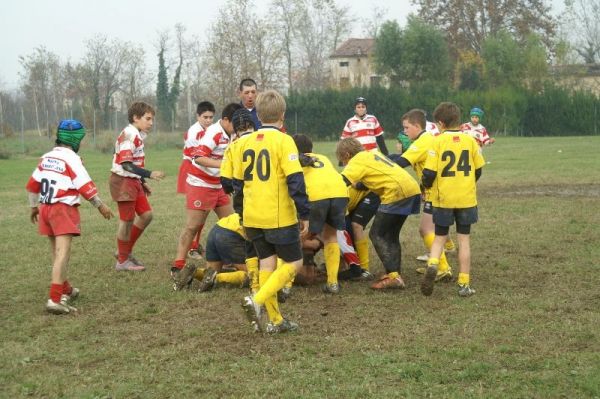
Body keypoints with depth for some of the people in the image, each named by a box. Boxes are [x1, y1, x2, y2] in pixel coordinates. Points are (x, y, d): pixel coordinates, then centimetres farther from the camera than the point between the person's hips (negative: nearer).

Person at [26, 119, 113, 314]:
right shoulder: (71, 159, -12)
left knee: (57, 252, 20)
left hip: (45, 209, 8)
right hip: (64, 210, -8)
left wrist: (34, 206, 28)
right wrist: (100, 205, -7)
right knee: (63, 253, -13)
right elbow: (85, 185, -16)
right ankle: (55, 299, -24)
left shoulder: (46, 157, 10)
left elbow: (33, 184, 16)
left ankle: (66, 290, 37)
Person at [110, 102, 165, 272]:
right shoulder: (129, 135, -19)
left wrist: (142, 182, 18)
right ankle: (122, 261, 10)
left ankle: (125, 251, 21)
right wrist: (149, 174, -30)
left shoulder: (138, 136, 12)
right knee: (127, 220, -2)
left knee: (146, 215, 10)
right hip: (123, 181, -10)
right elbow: (126, 164, -26)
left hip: (134, 181, 10)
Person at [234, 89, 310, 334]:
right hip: (279, 217, -6)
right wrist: (304, 214, -10)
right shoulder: (283, 141, -10)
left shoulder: (246, 142, 8)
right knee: (293, 263, 5)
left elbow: (238, 182, 15)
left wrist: (242, 214, 25)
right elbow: (295, 180, -16)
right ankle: (257, 301, -13)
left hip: (252, 219, 6)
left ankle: (275, 320, 12)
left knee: (267, 262, 13)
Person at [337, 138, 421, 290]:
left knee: (377, 235, -2)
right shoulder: (372, 154, 23)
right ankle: (395, 273, 19)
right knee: (390, 235, 19)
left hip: (397, 193, -9)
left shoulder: (357, 160, -2)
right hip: (412, 188, 9)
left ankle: (393, 276, -11)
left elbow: (341, 182, -11)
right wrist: (358, 184, 21)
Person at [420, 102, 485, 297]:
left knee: (440, 237, 12)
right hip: (466, 198, 1)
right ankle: (464, 283, 7)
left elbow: (429, 173, -12)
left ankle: (432, 264, -16)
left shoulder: (437, 142, -9)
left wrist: (426, 185, 9)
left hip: (443, 198, -1)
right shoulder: (470, 140, -1)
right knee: (464, 239, 8)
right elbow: (478, 170, 6)